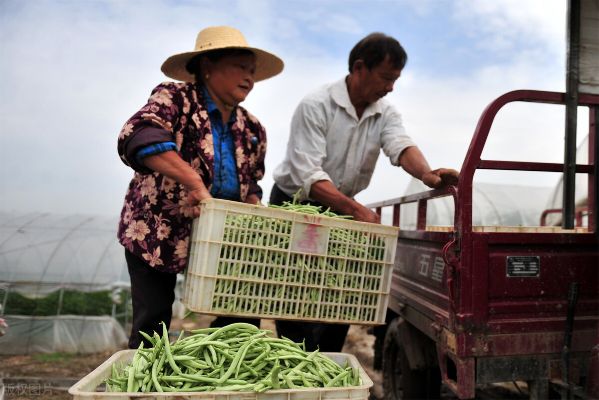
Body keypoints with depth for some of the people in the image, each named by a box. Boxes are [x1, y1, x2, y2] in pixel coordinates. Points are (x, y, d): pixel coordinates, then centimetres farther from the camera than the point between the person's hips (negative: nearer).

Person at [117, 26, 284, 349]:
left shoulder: (252, 129, 4)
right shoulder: (175, 98, -13)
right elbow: (140, 136, -33)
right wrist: (194, 182, -42)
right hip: (156, 232, -5)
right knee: (152, 325, 4)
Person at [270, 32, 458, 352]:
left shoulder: (385, 113, -1)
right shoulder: (316, 106, -19)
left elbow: (401, 146, -21)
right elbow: (309, 175, -28)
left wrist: (426, 174, -44)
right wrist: (356, 210, -40)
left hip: (340, 210, 6)